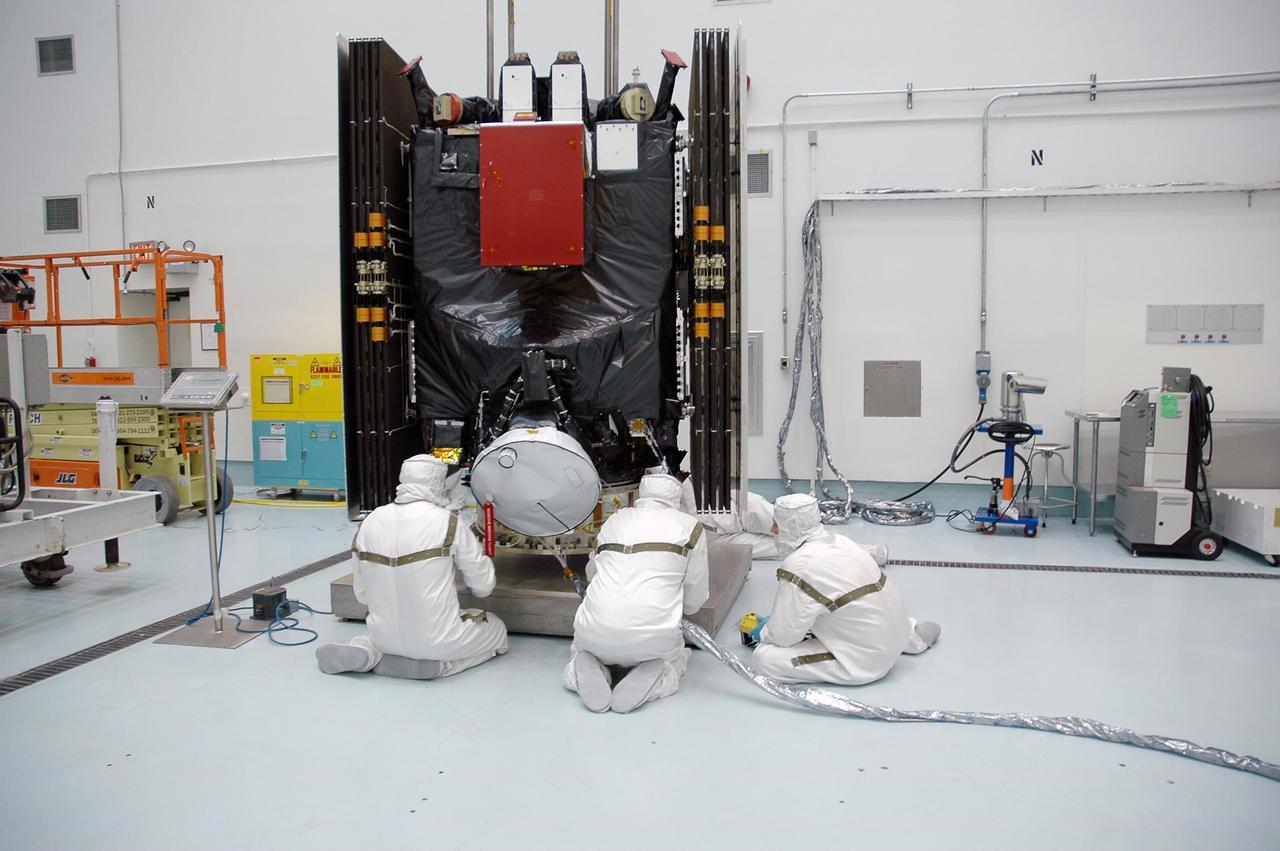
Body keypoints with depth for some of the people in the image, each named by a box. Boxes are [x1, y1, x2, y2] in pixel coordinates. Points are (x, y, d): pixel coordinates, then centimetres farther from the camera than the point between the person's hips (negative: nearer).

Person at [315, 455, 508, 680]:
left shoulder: (371, 521, -2)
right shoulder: (447, 522, -13)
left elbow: (362, 593, 7)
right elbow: (484, 586, -3)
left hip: (385, 636, 5)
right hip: (437, 639, -5)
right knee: (497, 630, 21)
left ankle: (368, 652, 7)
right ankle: (435, 662, -3)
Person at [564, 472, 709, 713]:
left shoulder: (613, 521, 16)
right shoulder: (690, 527, 6)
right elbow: (694, 602, 10)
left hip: (595, 634, 2)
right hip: (653, 637, -2)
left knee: (581, 649, 36)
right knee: (676, 657, 31)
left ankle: (587, 669, 2)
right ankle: (652, 677, 0)